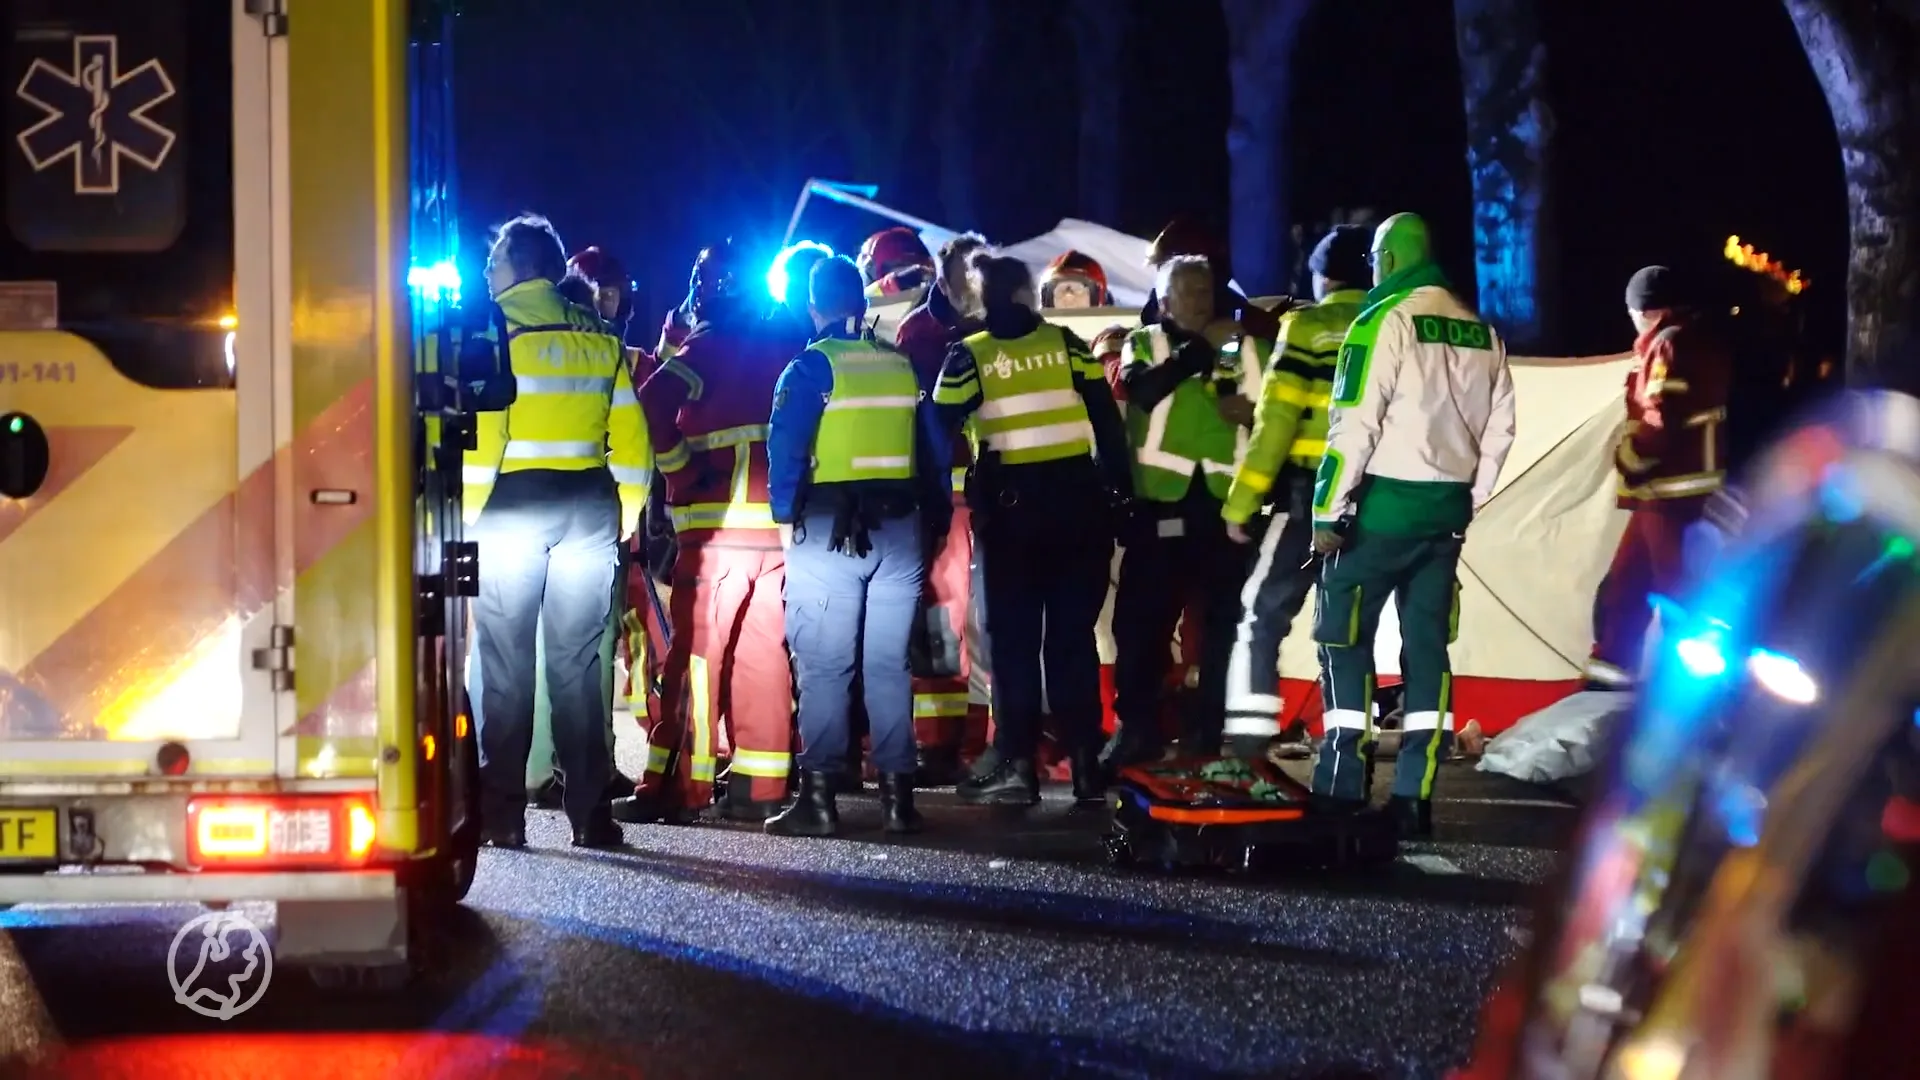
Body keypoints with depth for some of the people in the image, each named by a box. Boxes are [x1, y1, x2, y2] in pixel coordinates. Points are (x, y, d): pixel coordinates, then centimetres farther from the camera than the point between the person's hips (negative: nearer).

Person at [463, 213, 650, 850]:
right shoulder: (599, 339, 10)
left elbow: (480, 437, -11)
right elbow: (632, 439, 8)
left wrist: (466, 515, -6)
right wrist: (624, 516, 14)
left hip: (511, 506, -4)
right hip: (588, 507, 4)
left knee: (506, 662, 2)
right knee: (579, 664, 7)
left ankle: (503, 815, 1)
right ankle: (589, 814, 5)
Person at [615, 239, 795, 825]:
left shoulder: (707, 348, -3)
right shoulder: (782, 351, 14)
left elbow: (654, 401, -15)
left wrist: (679, 468, -3)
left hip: (716, 523, -5)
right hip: (777, 523, 5)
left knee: (696, 651, -4)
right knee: (764, 654, 7)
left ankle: (677, 783, -6)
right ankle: (760, 786, 8)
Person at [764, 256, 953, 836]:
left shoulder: (810, 366, -4)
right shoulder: (903, 365, 10)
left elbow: (785, 449, -14)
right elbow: (936, 450, 12)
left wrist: (784, 517, -6)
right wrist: (935, 521, 16)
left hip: (828, 528, -4)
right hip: (900, 527, 4)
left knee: (824, 666, -2)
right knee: (889, 664, 9)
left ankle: (819, 795, -4)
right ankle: (897, 793, 8)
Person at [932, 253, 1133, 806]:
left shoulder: (970, 354, 1)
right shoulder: (1066, 343, 5)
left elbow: (939, 429, -3)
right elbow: (1107, 418, 2)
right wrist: (1119, 487, 7)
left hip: (1009, 505, -2)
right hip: (1076, 500, 2)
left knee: (1013, 635, 4)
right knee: (1074, 632, 7)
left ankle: (1016, 762, 0)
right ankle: (1086, 760, 5)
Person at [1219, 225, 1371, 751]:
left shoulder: (1307, 327, -3)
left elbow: (1277, 419, -9)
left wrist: (1241, 502, -6)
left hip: (1309, 492, -4)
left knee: (1264, 610, 3)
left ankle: (1248, 732, -5)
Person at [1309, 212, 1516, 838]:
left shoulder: (1385, 320, -9)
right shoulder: (1481, 332, 12)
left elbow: (1355, 424, -15)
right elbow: (1498, 428, 12)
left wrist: (1328, 511, -12)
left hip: (1385, 503, -6)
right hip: (1447, 509, 6)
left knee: (1344, 638, 2)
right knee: (1427, 645, 8)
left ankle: (1344, 787, -2)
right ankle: (1414, 797, 7)